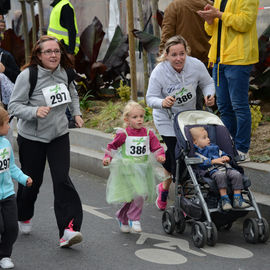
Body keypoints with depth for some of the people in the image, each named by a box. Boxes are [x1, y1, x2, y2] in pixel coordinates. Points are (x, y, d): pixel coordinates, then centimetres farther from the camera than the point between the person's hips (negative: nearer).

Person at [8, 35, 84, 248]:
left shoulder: (65, 73, -1)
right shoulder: (28, 75, -17)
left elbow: (73, 95, 21)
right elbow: (14, 105, -15)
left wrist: (77, 113, 7)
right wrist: (35, 111, -31)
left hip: (59, 135, 3)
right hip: (31, 137, -3)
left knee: (62, 179, -11)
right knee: (31, 181, 11)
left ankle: (68, 230, -14)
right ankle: (24, 217, 42)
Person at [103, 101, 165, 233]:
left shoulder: (148, 134, 2)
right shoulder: (123, 134, -8)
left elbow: (157, 147, 4)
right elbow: (112, 146, 5)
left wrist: (160, 155, -15)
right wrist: (108, 157, -8)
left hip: (142, 169, 5)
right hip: (127, 170, -5)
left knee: (134, 198, 12)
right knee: (138, 194, -19)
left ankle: (122, 217, 36)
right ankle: (134, 219, 0)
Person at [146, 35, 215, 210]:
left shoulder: (196, 65, -16)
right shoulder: (159, 72, -22)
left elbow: (208, 83, 0)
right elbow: (151, 98, -18)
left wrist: (209, 95, -21)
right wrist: (162, 103, -40)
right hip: (167, 119, -3)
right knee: (177, 157, -9)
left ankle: (165, 187, 35)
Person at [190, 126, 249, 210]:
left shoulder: (214, 147, 33)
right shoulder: (197, 153, 9)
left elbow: (222, 153, 35)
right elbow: (202, 163, -9)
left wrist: (226, 158, 10)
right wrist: (214, 161, -16)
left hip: (225, 167, 7)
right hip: (212, 170, -6)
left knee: (237, 175, -22)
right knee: (221, 175, -41)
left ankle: (237, 199, -21)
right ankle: (225, 199, -37)